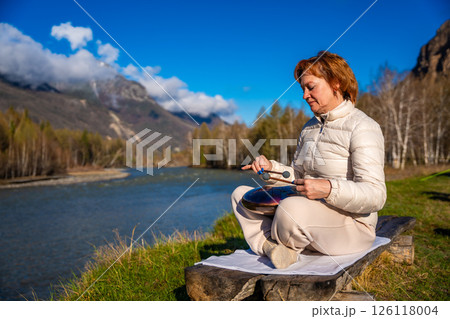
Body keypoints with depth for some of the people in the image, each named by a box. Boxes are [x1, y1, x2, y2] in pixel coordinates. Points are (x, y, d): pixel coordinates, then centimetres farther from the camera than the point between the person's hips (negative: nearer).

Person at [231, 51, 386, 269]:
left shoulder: (362, 128, -12)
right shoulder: (310, 127, 14)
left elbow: (375, 196, -20)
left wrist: (329, 189, -35)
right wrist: (271, 167, 0)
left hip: (350, 224, -8)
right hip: (310, 214, 8)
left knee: (292, 208, -38)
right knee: (241, 194, 4)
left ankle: (273, 245, -5)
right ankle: (271, 245, -18)